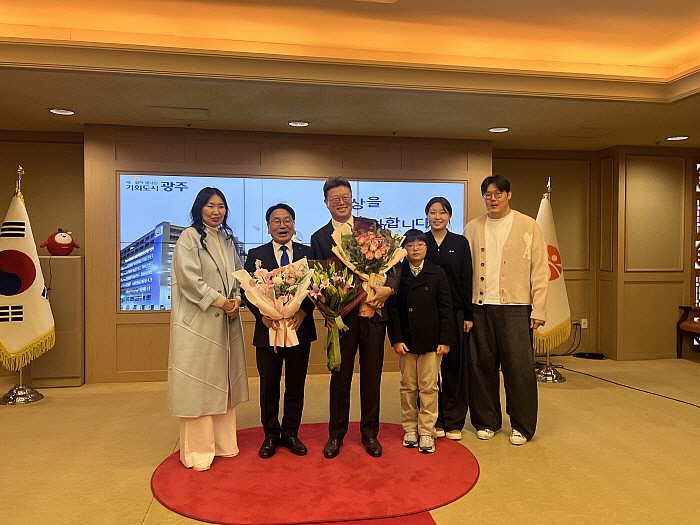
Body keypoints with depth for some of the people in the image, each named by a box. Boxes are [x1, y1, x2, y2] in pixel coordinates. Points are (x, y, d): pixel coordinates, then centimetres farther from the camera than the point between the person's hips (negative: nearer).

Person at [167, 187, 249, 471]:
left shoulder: (228, 239, 14)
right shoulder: (189, 237, -6)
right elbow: (189, 278, -15)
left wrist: (236, 300, -3)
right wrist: (221, 301, -14)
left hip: (226, 321, 7)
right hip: (198, 322, -6)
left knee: (223, 381, 12)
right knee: (197, 383, -1)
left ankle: (222, 442, 23)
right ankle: (197, 450, 10)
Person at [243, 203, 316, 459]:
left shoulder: (307, 253, 4)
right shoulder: (256, 255, 4)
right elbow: (247, 291, 0)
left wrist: (304, 311, -17)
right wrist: (262, 315, -15)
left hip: (299, 329, 1)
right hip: (268, 329, 0)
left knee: (296, 387, 11)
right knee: (269, 387, 11)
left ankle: (290, 433, 28)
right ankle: (271, 435, 27)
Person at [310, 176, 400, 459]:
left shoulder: (372, 227, 5)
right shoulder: (319, 237, 4)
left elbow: (394, 261, 0)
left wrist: (389, 288, -17)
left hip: (374, 311, 1)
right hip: (341, 315, 0)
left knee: (371, 375, 10)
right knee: (340, 376, 11)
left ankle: (370, 433, 27)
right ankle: (336, 434, 27)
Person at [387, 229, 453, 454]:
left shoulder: (437, 273, 2)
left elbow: (445, 308, 1)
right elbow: (393, 308, 0)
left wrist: (445, 340, -4)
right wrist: (396, 339, -6)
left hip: (431, 338, 0)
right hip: (406, 338, 1)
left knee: (429, 387, 3)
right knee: (408, 387, 9)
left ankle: (426, 432, 14)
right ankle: (410, 429, 23)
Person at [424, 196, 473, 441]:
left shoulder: (460, 243, 5)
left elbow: (466, 280, 4)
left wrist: (469, 315, -1)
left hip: (454, 312, 0)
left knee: (454, 365, 5)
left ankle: (454, 421, 18)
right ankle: (434, 421, 18)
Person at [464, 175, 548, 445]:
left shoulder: (528, 226, 5)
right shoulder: (472, 228, 10)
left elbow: (540, 269, 2)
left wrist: (538, 309, -6)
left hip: (516, 307, -2)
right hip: (480, 308, 2)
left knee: (519, 367, 0)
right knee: (481, 366, 7)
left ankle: (522, 426, 17)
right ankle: (487, 421, 24)